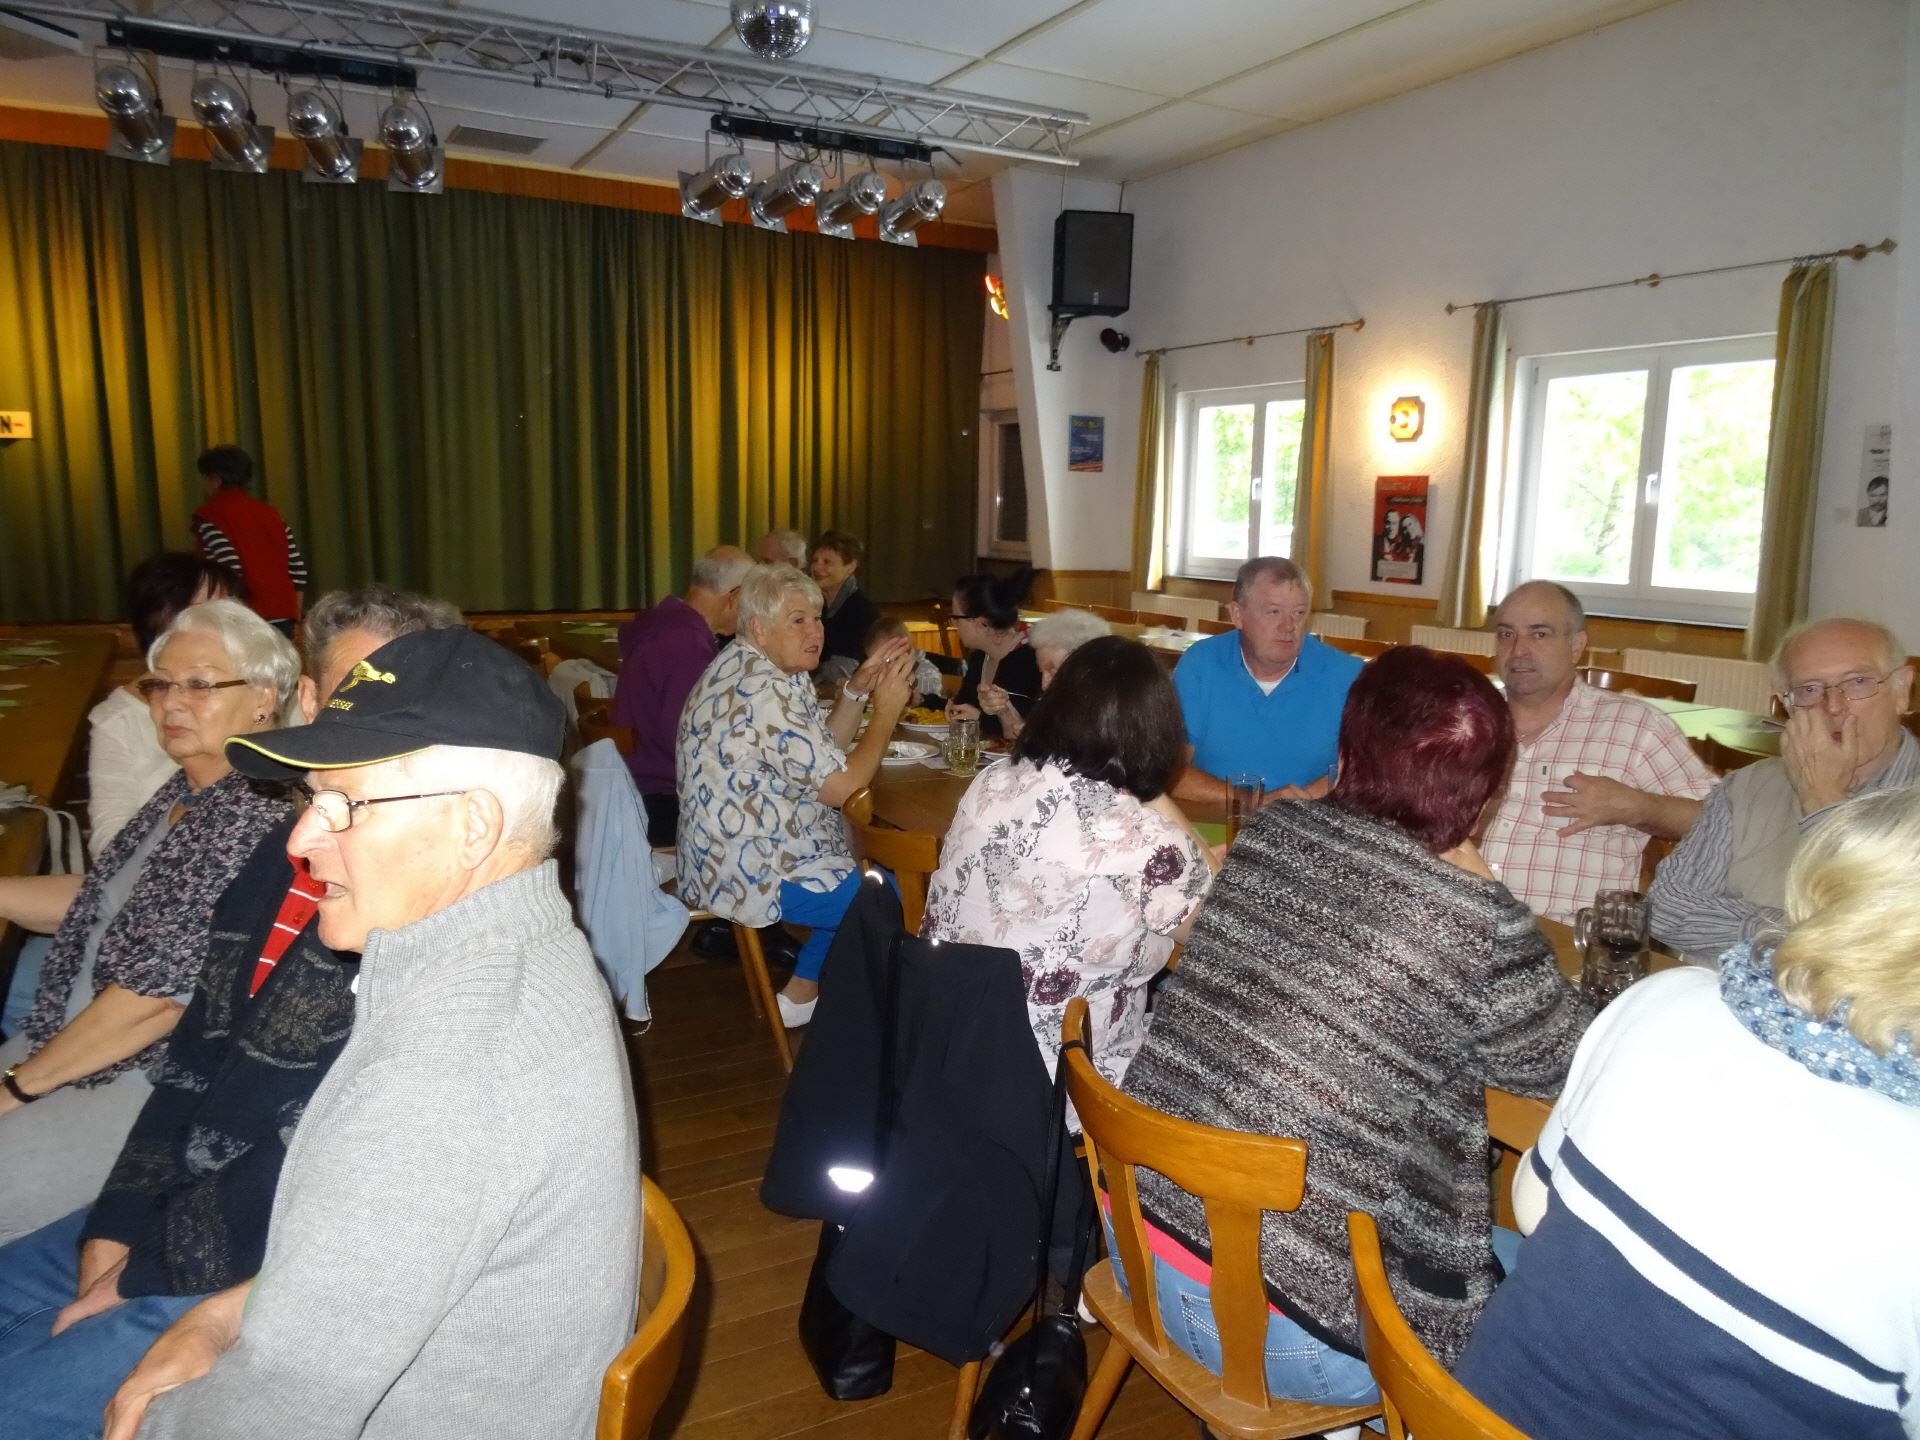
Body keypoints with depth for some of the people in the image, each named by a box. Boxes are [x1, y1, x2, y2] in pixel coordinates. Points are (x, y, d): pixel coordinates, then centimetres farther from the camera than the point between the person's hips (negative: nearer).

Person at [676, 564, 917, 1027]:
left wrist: (858, 690, -1)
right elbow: (840, 786, -22)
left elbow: (822, 755, 11)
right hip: (749, 873, -10)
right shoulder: (764, 691, -24)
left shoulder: (745, 668, 8)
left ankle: (805, 988, 29)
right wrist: (887, 711, -11)